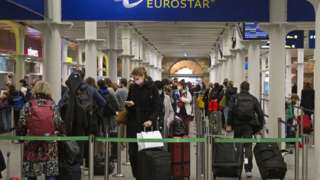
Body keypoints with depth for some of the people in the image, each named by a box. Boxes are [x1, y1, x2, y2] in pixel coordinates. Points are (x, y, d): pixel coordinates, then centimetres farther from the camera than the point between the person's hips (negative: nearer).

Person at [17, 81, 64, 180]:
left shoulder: (28, 105, -1)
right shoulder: (52, 105, 2)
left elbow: (22, 124, -3)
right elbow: (58, 123, 0)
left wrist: (20, 136, 12)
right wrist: (62, 132, 19)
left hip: (32, 143, 0)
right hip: (49, 143, 0)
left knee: (31, 172, 8)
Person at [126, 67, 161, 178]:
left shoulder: (152, 88, -3)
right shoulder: (132, 88, 8)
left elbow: (157, 106, -4)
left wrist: (151, 120, -17)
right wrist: (128, 104, -5)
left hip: (147, 124, -3)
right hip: (133, 123, 3)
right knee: (133, 151, 0)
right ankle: (136, 175, 10)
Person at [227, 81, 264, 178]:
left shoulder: (236, 97, 4)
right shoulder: (253, 99, 9)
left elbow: (231, 111, -9)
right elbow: (260, 113, 4)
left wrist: (229, 124, -8)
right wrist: (260, 128, 8)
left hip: (237, 125, 0)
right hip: (249, 126, 0)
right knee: (248, 147, 0)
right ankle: (248, 170, -8)